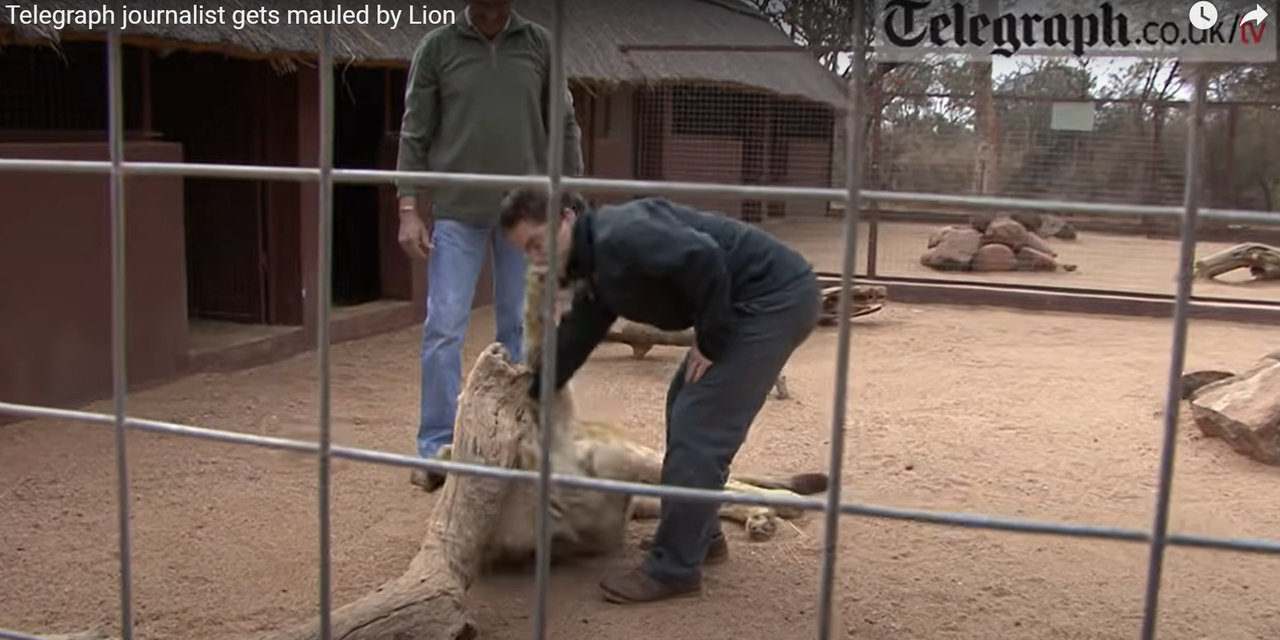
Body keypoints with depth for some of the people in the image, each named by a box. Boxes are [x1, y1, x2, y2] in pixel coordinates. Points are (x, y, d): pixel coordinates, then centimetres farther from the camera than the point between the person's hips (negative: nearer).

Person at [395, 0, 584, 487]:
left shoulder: (540, 44, 4)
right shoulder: (437, 48, 1)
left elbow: (565, 126, 8)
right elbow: (414, 134, 1)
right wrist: (408, 208, -5)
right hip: (456, 212, -1)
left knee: (520, 328, 8)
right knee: (443, 328, -2)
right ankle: (436, 449, 9)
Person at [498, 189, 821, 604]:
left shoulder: (617, 237, -18)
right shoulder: (597, 271, 14)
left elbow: (704, 258, -28)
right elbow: (570, 344, 22)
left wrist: (710, 342, -17)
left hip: (776, 296, -10)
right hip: (758, 302, 10)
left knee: (697, 428, -8)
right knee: (686, 407, 20)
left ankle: (673, 570, 4)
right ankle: (700, 536, 31)